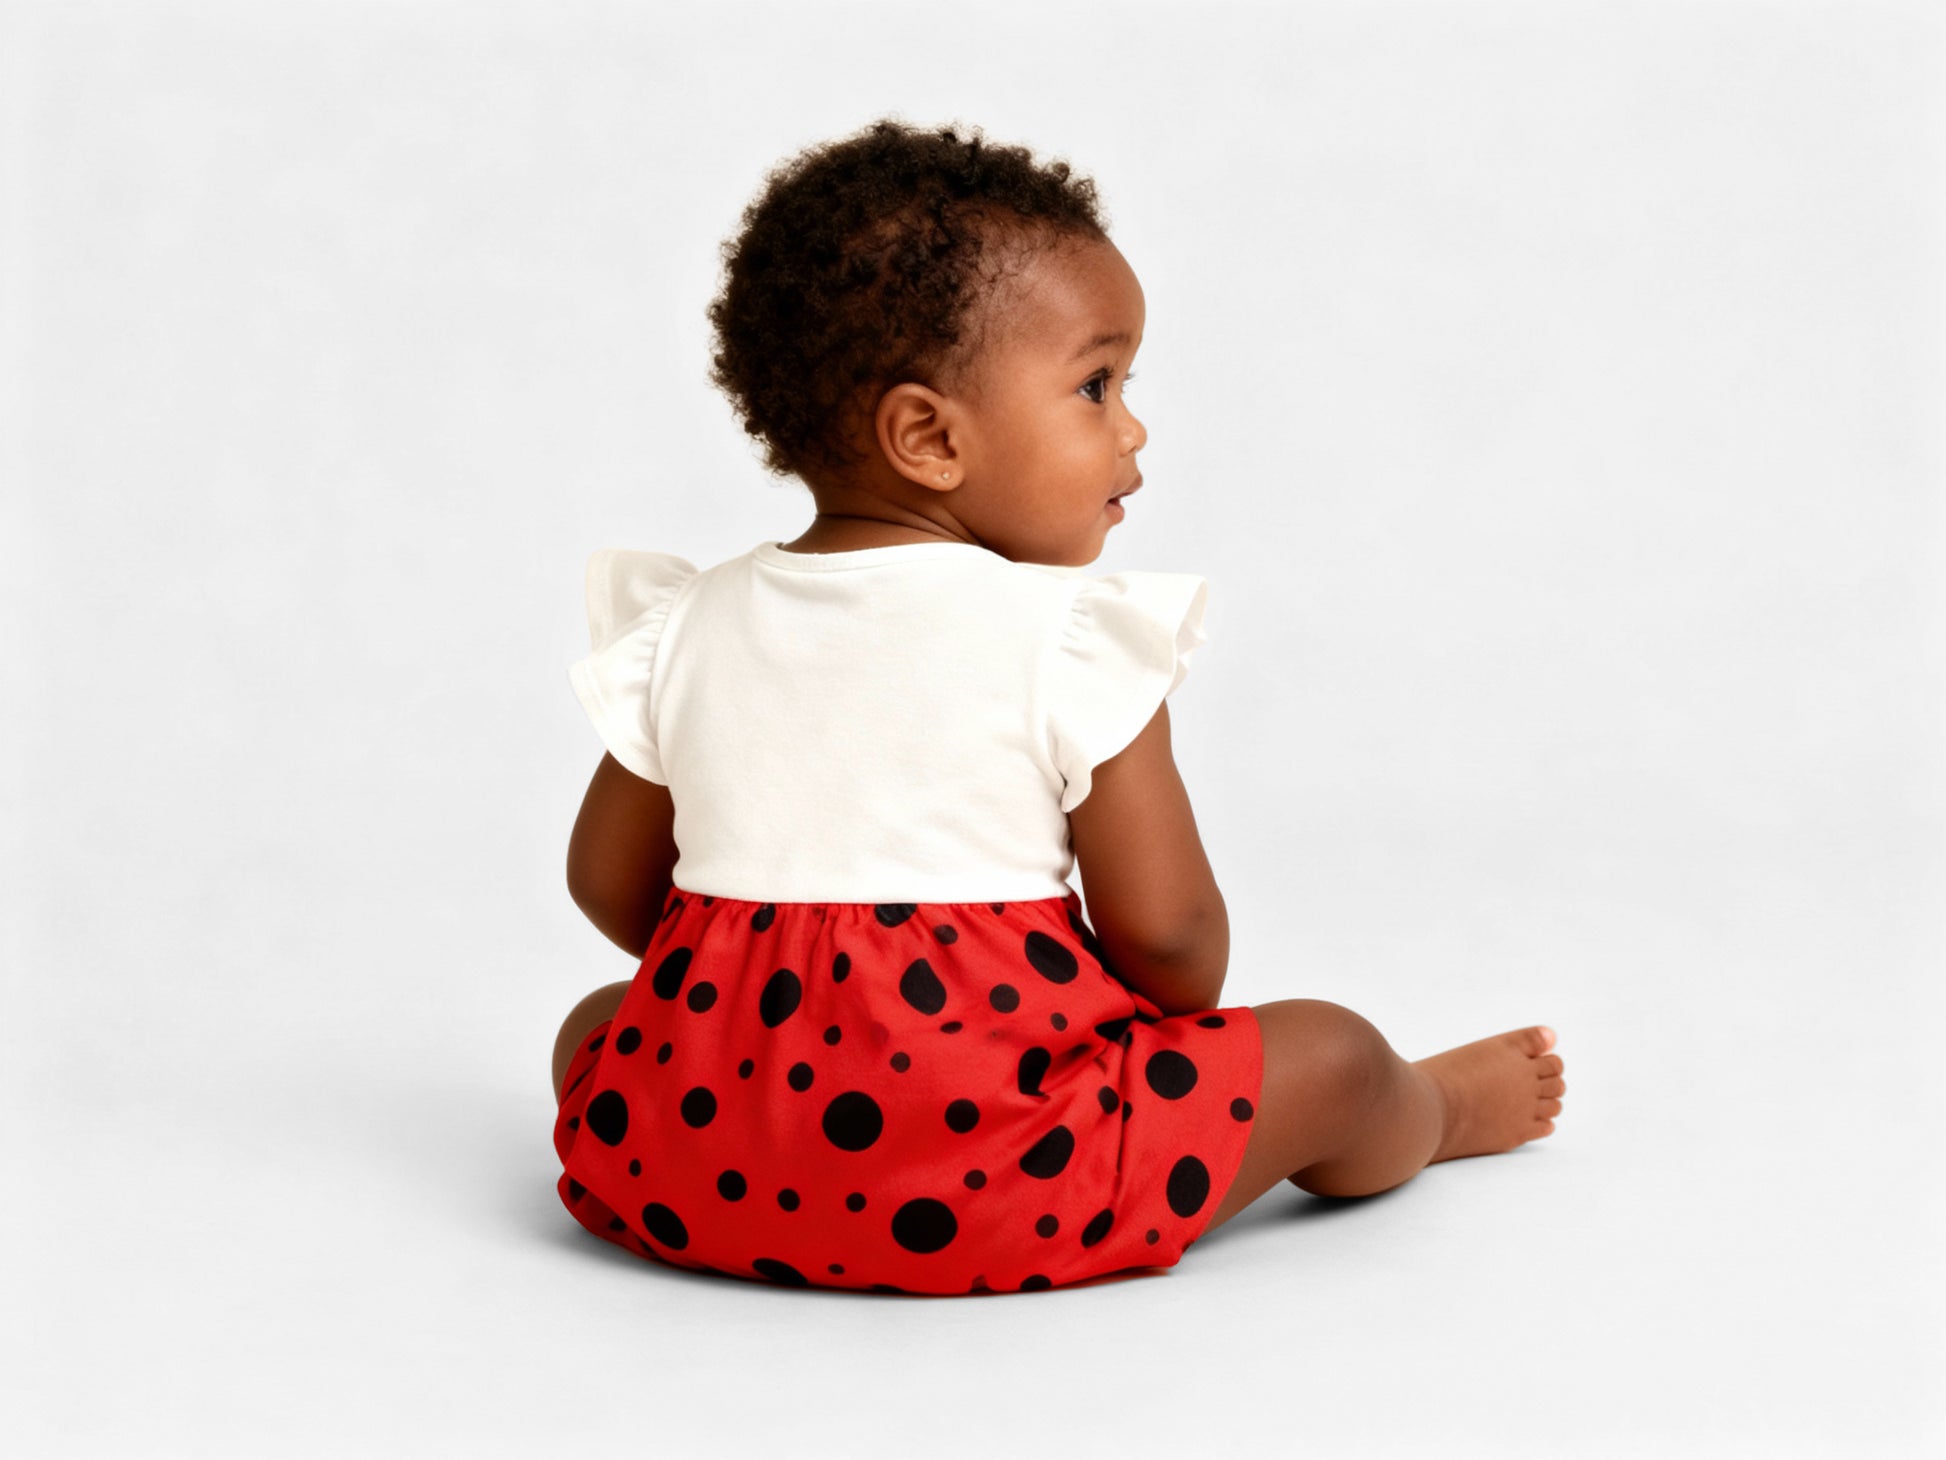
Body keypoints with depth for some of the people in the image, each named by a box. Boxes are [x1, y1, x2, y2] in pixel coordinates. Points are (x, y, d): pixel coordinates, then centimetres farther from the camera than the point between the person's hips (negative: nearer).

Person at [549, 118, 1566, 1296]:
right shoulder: (1069, 641, -8)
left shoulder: (686, 626, 7)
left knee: (599, 1025, 35)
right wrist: (1173, 1034, 16)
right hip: (989, 1185, -4)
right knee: (1324, 1054, 12)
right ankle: (1430, 1116, 40)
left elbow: (610, 884, 15)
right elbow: (1167, 930, -7)